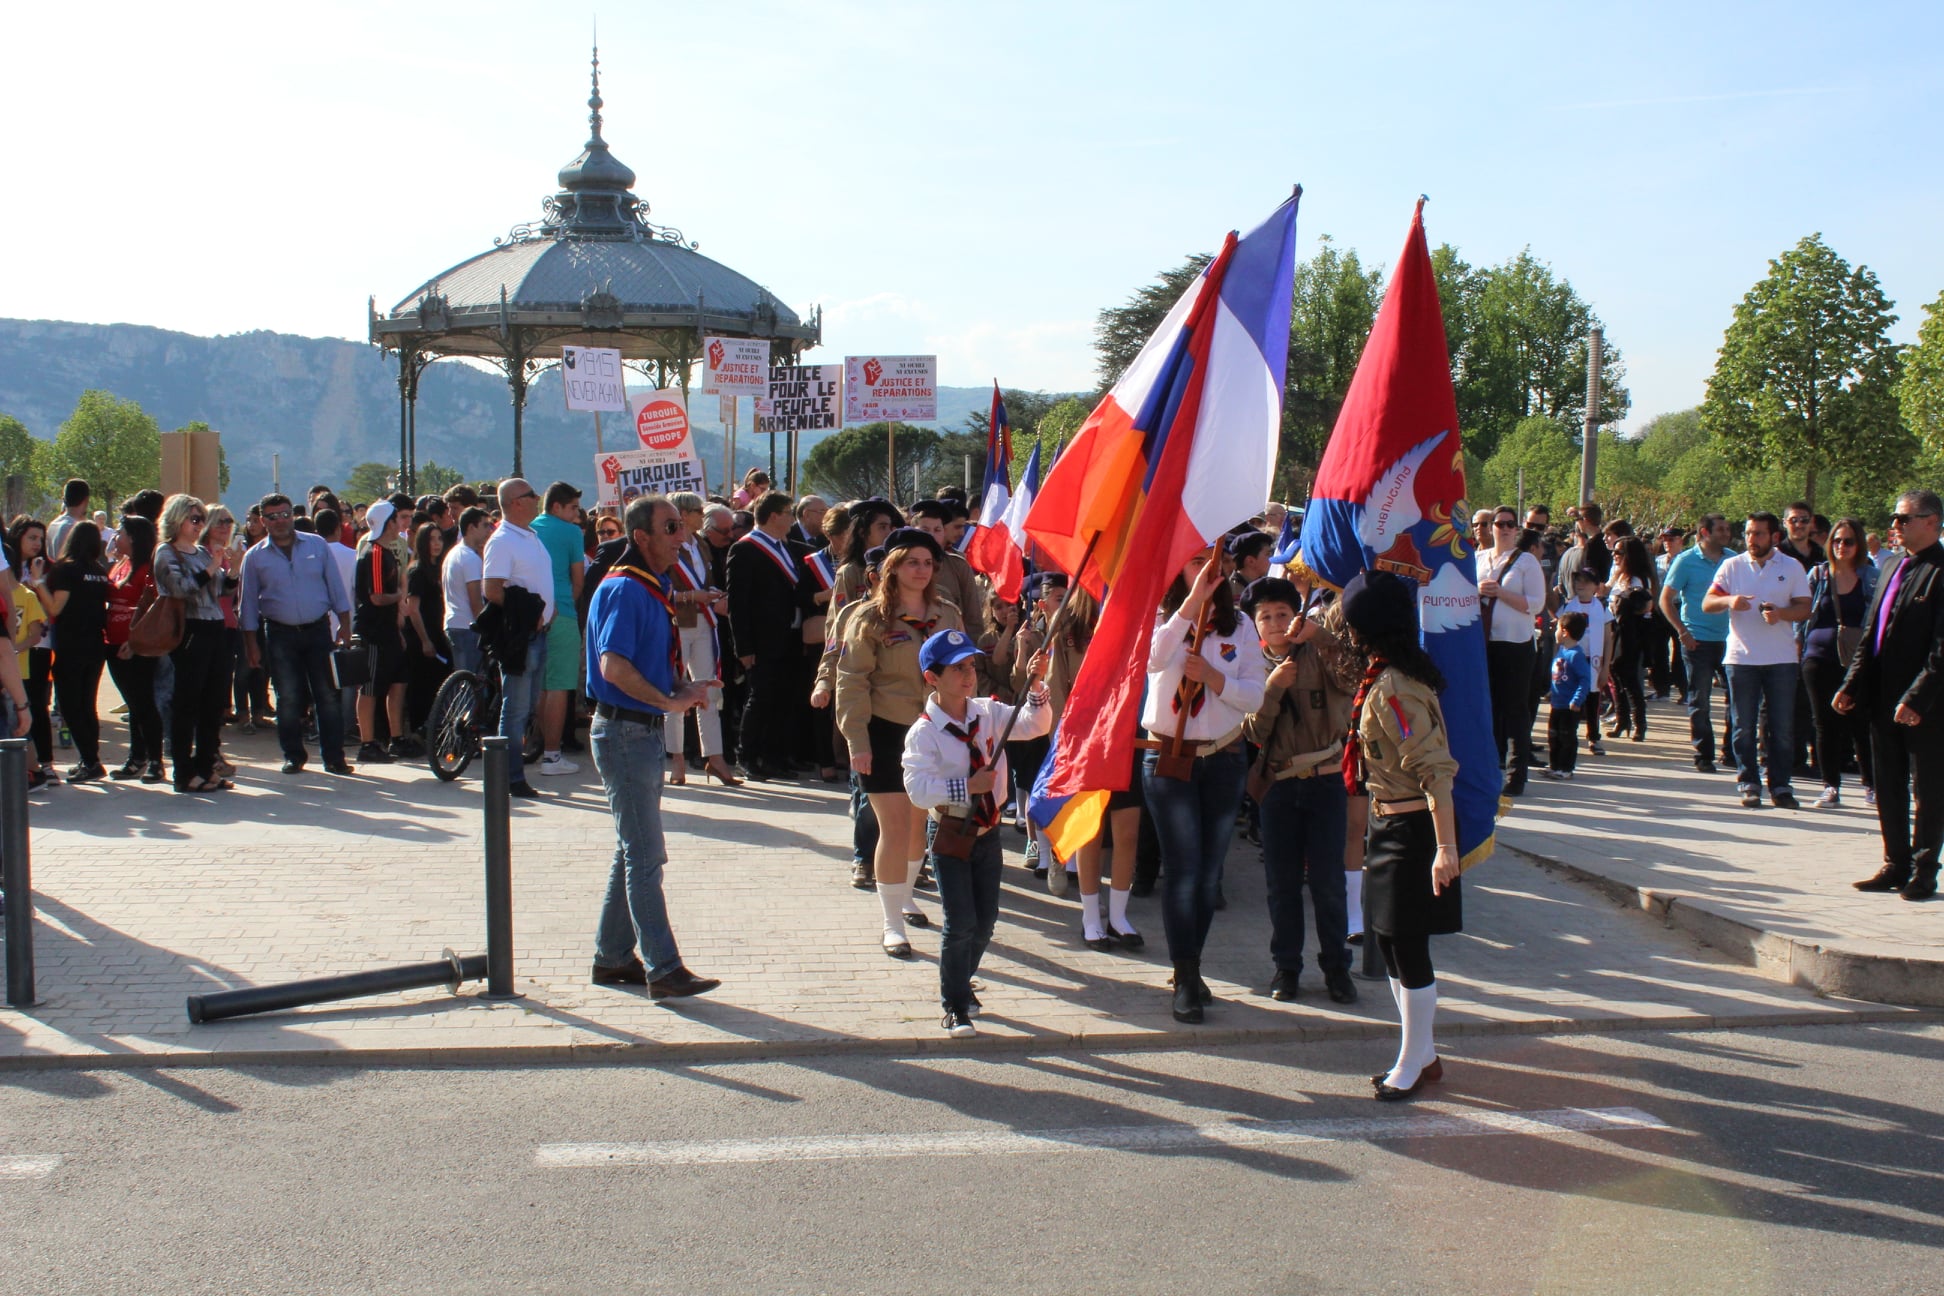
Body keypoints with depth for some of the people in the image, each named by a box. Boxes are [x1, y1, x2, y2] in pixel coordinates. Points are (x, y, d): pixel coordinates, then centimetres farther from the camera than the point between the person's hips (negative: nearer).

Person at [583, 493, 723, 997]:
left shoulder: (656, 589, 14)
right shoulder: (624, 589, -16)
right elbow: (613, 666, -26)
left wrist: (683, 687, 5)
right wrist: (669, 700, -26)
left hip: (644, 731, 10)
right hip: (624, 731, -10)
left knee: (635, 851, 15)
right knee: (645, 855, -7)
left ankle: (612, 957, 24)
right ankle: (663, 969, -4)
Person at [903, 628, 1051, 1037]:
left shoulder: (987, 712, 2)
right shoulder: (923, 733, -15)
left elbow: (1035, 725, -2)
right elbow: (918, 789, -22)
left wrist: (1036, 689, -18)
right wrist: (968, 786, -25)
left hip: (988, 832, 6)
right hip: (951, 835, -6)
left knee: (986, 920, 11)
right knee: (961, 923, -7)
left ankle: (959, 984, 35)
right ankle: (955, 1007, 8)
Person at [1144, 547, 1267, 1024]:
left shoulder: (1239, 626, 5)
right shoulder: (1161, 618, -3)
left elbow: (1255, 698, 1)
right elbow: (1152, 660, -27)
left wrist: (1213, 677, -16)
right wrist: (1193, 601, -31)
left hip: (1224, 759, 3)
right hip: (1168, 758, -3)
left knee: (1209, 872, 8)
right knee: (1183, 868, -7)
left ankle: (1191, 968, 23)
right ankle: (1185, 980, -1)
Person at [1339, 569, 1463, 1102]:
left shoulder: (1393, 690, -22)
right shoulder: (1383, 678, 7)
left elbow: (1436, 770, -25)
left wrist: (1445, 847, -26)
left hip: (1409, 831, -10)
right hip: (1389, 825, 10)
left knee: (1407, 948, 2)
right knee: (1390, 942, 16)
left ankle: (1411, 1066, 15)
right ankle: (1423, 1053, 28)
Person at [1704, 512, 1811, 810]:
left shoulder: (1792, 568, 5)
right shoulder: (1732, 566, 6)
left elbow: (1804, 608, 2)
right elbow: (1707, 604, 2)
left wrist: (1781, 613, -18)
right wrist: (1728, 600, -19)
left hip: (1781, 659, 0)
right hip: (1741, 658, 0)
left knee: (1782, 727, 2)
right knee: (1744, 727, 3)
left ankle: (1780, 785, 10)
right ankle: (1749, 784, 11)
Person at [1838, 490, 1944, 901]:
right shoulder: (1893, 570, 14)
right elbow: (1870, 633, 16)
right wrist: (1852, 685, 9)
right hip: (1884, 699, 8)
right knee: (1889, 789, 14)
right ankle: (1896, 866, 24)